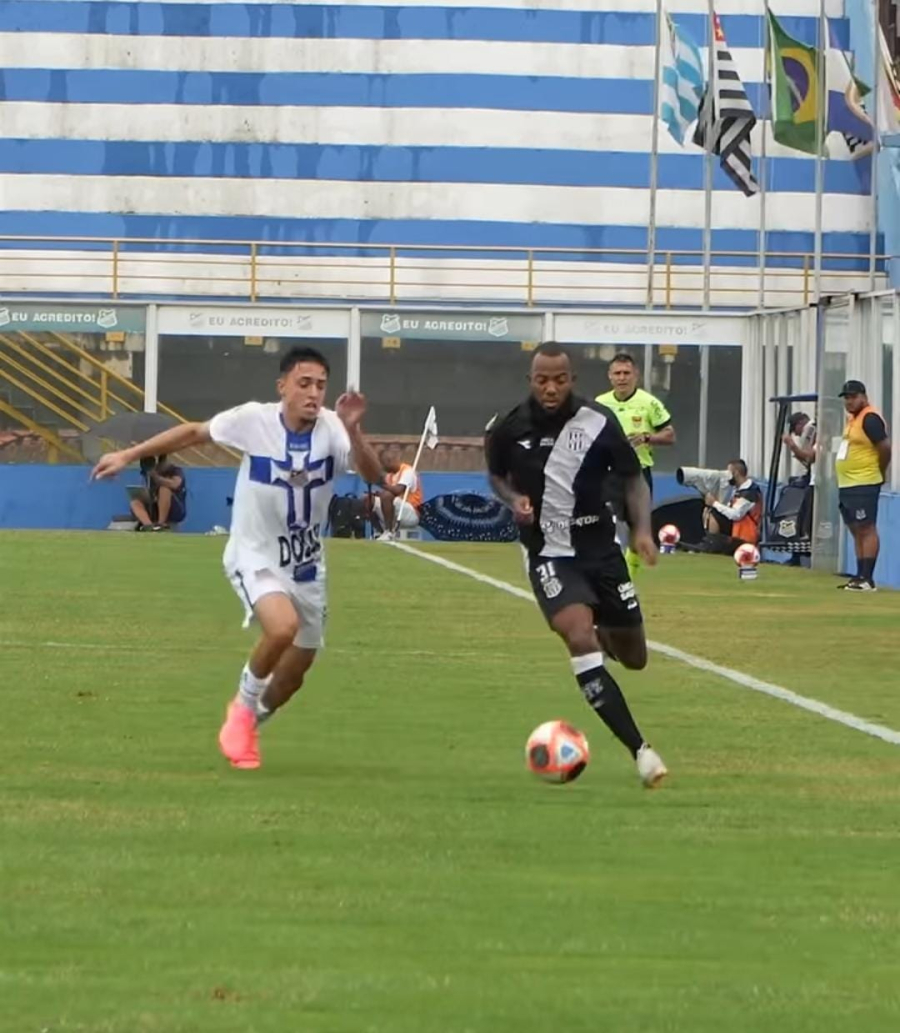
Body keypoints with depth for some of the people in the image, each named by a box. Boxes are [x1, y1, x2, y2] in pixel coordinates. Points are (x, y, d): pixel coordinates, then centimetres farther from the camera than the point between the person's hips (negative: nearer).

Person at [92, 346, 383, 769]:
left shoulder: (332, 429, -17)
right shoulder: (252, 420, -20)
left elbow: (374, 475, -31)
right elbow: (194, 432, -4)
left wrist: (352, 431, -48)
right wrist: (128, 455, -2)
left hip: (306, 565, 4)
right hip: (255, 557, -4)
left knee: (297, 667, 15)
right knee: (283, 626, -32)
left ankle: (248, 724, 45)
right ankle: (243, 706, -4)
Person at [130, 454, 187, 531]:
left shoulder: (176, 470, -3)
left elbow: (174, 484, -26)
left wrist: (156, 477, -30)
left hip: (176, 510, -6)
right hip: (156, 510, 6)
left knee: (164, 488, -32)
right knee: (135, 503, -16)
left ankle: (161, 524, -34)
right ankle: (149, 525, -43)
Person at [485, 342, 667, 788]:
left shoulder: (598, 423, -10)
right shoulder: (509, 428, -8)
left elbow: (632, 479, 1)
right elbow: (496, 474, 13)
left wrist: (642, 529, -15)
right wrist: (513, 499, -9)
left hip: (601, 549, 2)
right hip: (549, 555, -2)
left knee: (633, 657, 10)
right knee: (580, 639, -27)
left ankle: (607, 637, 51)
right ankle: (640, 750, -26)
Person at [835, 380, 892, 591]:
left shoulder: (870, 419, -13)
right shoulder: (852, 419, 17)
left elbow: (885, 447, -19)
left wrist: (878, 473, -6)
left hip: (864, 485, -10)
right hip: (846, 485, 10)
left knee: (866, 529, -10)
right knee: (856, 531, 11)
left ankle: (867, 579, -13)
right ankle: (860, 576, 15)